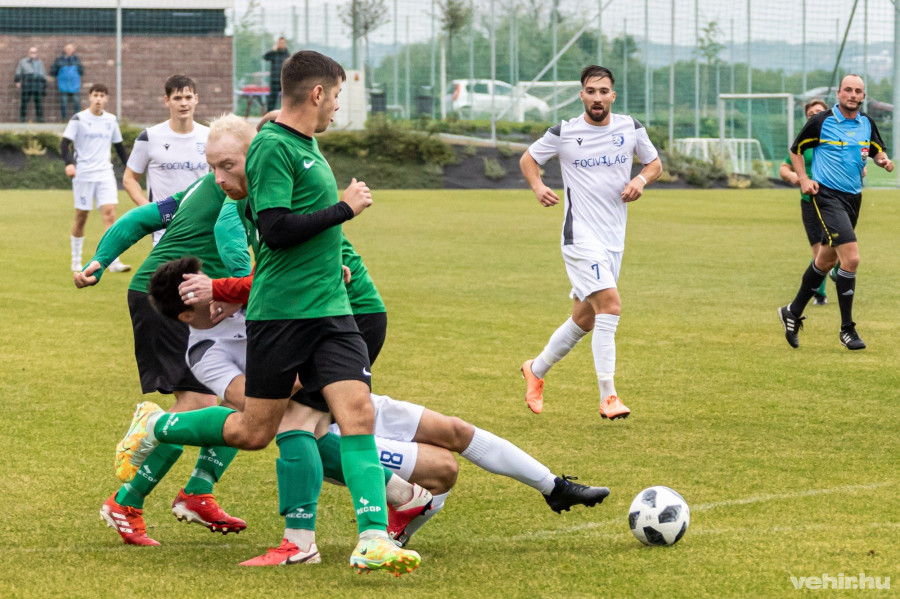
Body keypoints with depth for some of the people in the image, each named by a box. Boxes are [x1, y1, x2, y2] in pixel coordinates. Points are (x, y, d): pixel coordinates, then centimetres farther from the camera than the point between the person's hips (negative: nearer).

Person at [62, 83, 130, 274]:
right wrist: (69, 163, -25)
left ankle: (114, 262, -17)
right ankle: (76, 261, 18)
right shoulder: (78, 119, -3)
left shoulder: (111, 120, 9)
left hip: (105, 173, 3)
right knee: (81, 217, 3)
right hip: (83, 174, -3)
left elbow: (119, 146, 19)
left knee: (109, 213, -12)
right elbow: (65, 143, -8)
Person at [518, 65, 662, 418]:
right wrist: (538, 187, -10)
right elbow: (528, 159, 10)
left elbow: (654, 164, 17)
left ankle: (537, 370, 36)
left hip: (615, 239, 5)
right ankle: (608, 397, -18)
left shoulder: (631, 129, 4)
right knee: (610, 306, -21)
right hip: (581, 235, -5)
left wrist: (641, 180, -5)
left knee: (585, 318, 13)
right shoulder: (563, 133, -5)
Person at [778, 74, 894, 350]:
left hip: (853, 197, 7)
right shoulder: (821, 121, -8)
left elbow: (877, 149, 20)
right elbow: (796, 150, 4)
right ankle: (847, 329, -10)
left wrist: (883, 160, -3)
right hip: (827, 194, -7)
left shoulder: (866, 123, 6)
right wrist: (804, 178, -9)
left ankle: (793, 313, 36)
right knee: (851, 257, -19)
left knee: (826, 260, 17)